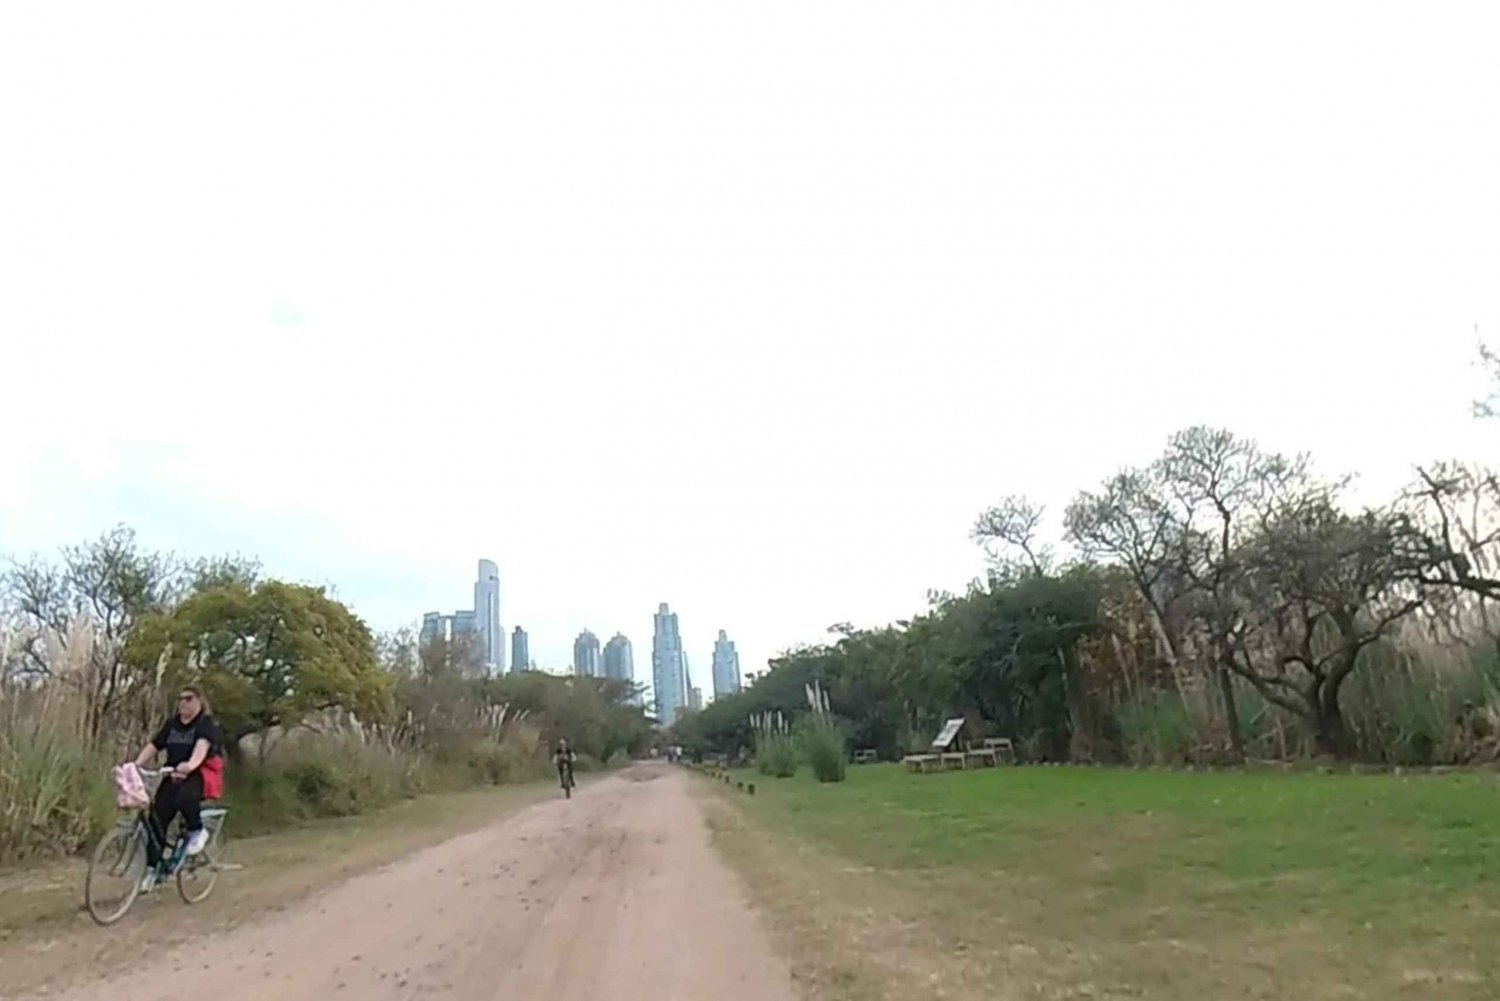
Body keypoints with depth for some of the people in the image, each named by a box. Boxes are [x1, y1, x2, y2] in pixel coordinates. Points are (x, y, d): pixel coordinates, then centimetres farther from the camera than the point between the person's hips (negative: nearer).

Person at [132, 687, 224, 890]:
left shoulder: (207, 724, -7)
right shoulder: (171, 724, 13)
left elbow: (202, 745, -26)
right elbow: (152, 746, 6)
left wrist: (191, 765, -44)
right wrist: (135, 766, -11)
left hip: (199, 775, -6)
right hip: (174, 776, 6)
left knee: (185, 797, -35)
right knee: (157, 817, -7)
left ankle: (196, 831, -8)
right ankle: (153, 867, 5)